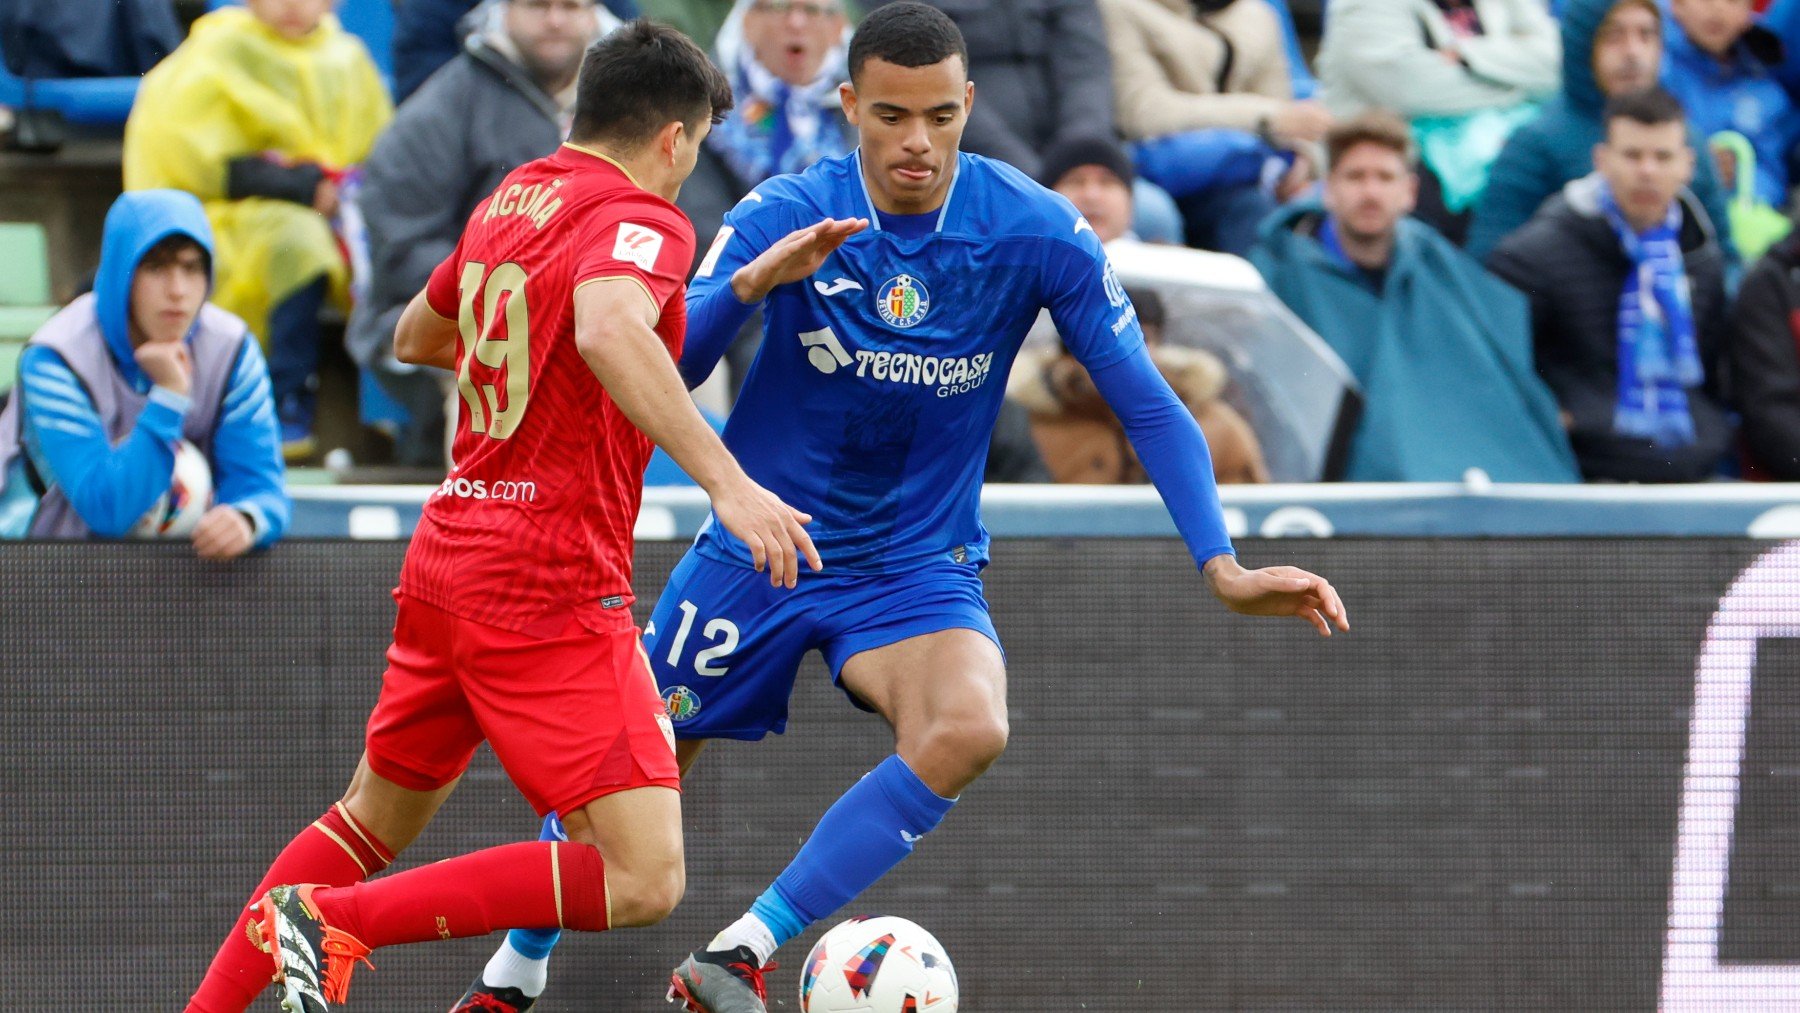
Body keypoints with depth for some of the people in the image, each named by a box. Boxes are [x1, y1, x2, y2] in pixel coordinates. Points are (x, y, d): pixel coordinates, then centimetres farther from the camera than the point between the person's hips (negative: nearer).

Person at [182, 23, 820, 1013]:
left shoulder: (508, 200, 15)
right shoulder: (639, 218, -10)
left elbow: (415, 337, 32)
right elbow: (608, 330, -33)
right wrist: (725, 482, -37)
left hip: (443, 559, 9)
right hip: (551, 588, -9)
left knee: (377, 818, 28)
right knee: (643, 880, -13)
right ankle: (333, 920, -14)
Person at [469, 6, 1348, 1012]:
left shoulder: (1039, 233, -15)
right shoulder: (786, 216, -14)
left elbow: (1148, 404, -12)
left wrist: (1224, 565, -23)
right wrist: (752, 283, -42)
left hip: (919, 567, -1)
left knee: (969, 730, -31)